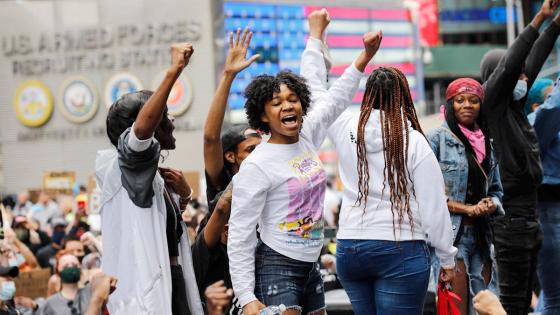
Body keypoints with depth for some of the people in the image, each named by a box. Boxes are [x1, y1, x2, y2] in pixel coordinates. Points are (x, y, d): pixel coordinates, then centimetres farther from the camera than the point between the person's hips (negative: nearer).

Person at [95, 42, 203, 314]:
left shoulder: (155, 175, 18)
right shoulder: (122, 166, -8)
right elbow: (141, 129, -30)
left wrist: (183, 191, 13)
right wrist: (174, 71, -33)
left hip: (170, 279, 9)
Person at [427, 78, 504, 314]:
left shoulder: (486, 143, 16)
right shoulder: (437, 138, -2)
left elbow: (496, 190, 22)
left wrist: (491, 205, -1)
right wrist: (467, 208, -12)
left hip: (480, 235, 6)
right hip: (451, 233, -6)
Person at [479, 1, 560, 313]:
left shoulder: (514, 106, 14)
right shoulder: (491, 103, -8)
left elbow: (533, 62, 18)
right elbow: (510, 65, -20)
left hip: (529, 215, 9)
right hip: (510, 216, -9)